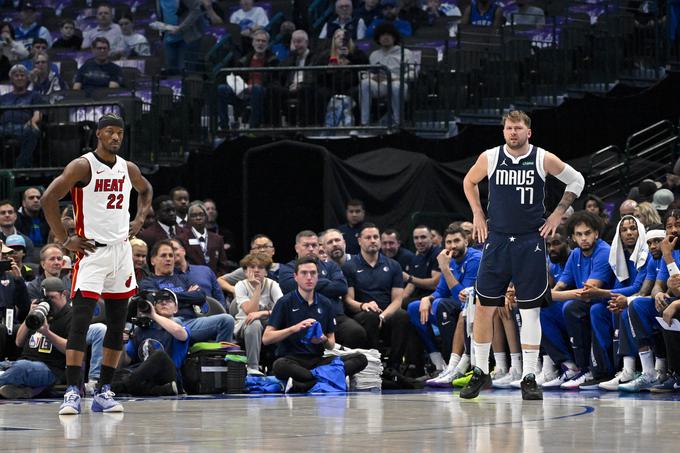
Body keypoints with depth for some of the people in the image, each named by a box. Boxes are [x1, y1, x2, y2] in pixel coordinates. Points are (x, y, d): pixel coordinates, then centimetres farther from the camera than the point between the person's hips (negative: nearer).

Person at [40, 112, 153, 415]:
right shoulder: (83, 166, -10)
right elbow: (49, 199, -13)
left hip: (121, 251, 6)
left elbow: (146, 190, 30)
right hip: (92, 252, -6)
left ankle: (104, 392, 13)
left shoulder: (128, 169, 8)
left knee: (117, 326, 7)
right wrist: (64, 240, -13)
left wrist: (139, 219, 13)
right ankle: (73, 393, -16)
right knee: (80, 322, -14)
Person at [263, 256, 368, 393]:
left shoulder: (325, 304, 13)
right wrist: (294, 328, -17)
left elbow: (331, 344, 16)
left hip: (317, 360, 5)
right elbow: (266, 339, -5)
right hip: (291, 359, -5)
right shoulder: (285, 302, 2)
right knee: (279, 366, -41)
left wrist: (323, 340, -8)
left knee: (360, 359, -19)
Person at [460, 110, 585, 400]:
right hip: (496, 240, 1)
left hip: (531, 242, -1)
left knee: (530, 310, -2)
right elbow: (469, 182, 19)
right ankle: (480, 372, 14)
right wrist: (478, 215, 10)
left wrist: (557, 214, 4)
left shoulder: (543, 159, -5)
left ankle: (529, 377, 3)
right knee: (484, 307, 0)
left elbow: (576, 181, 9)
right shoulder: (490, 158, -1)